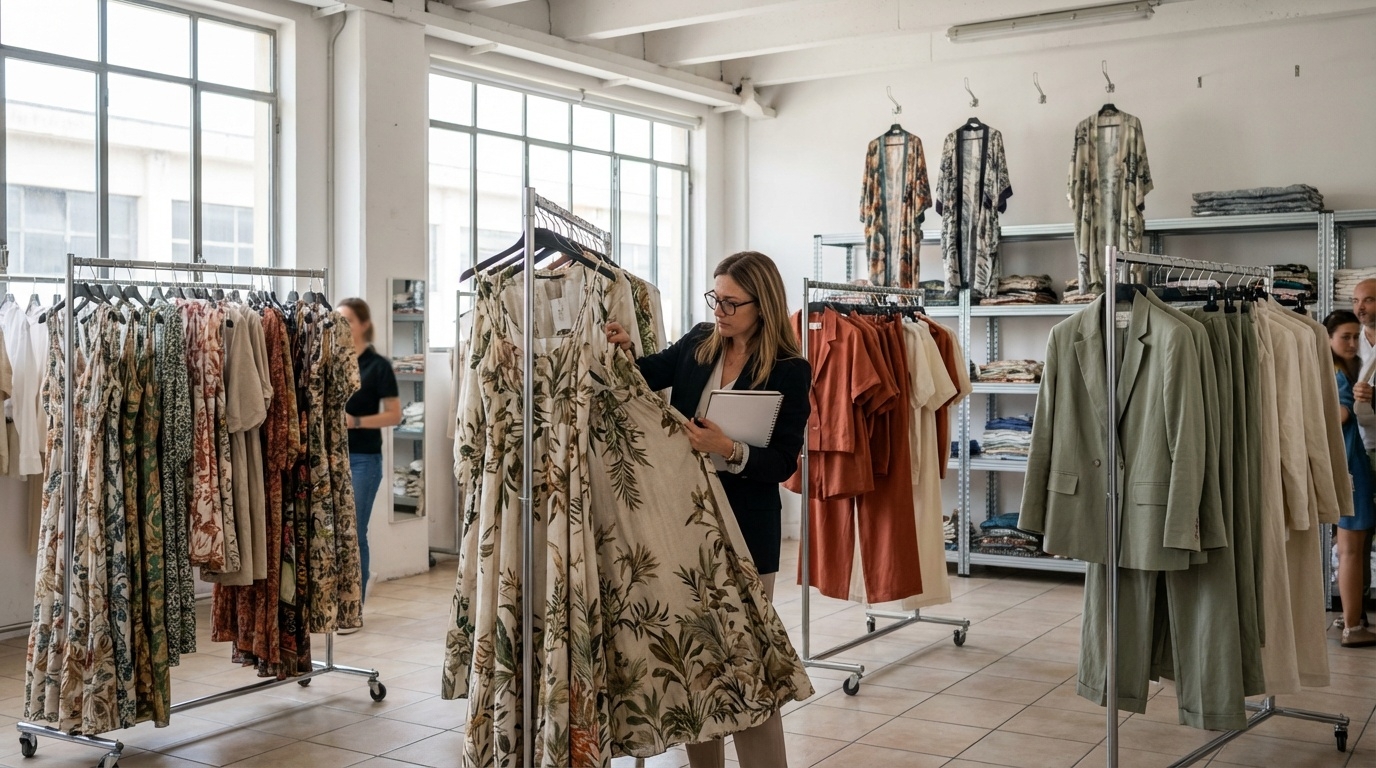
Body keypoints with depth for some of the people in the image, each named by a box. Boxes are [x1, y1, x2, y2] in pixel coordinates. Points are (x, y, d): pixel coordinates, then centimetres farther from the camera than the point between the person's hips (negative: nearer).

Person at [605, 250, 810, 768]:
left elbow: (783, 463, -10)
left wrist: (731, 451, -26)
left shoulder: (789, 371, -7)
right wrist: (622, 352, -15)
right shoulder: (698, 344, 6)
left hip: (745, 531, -4)